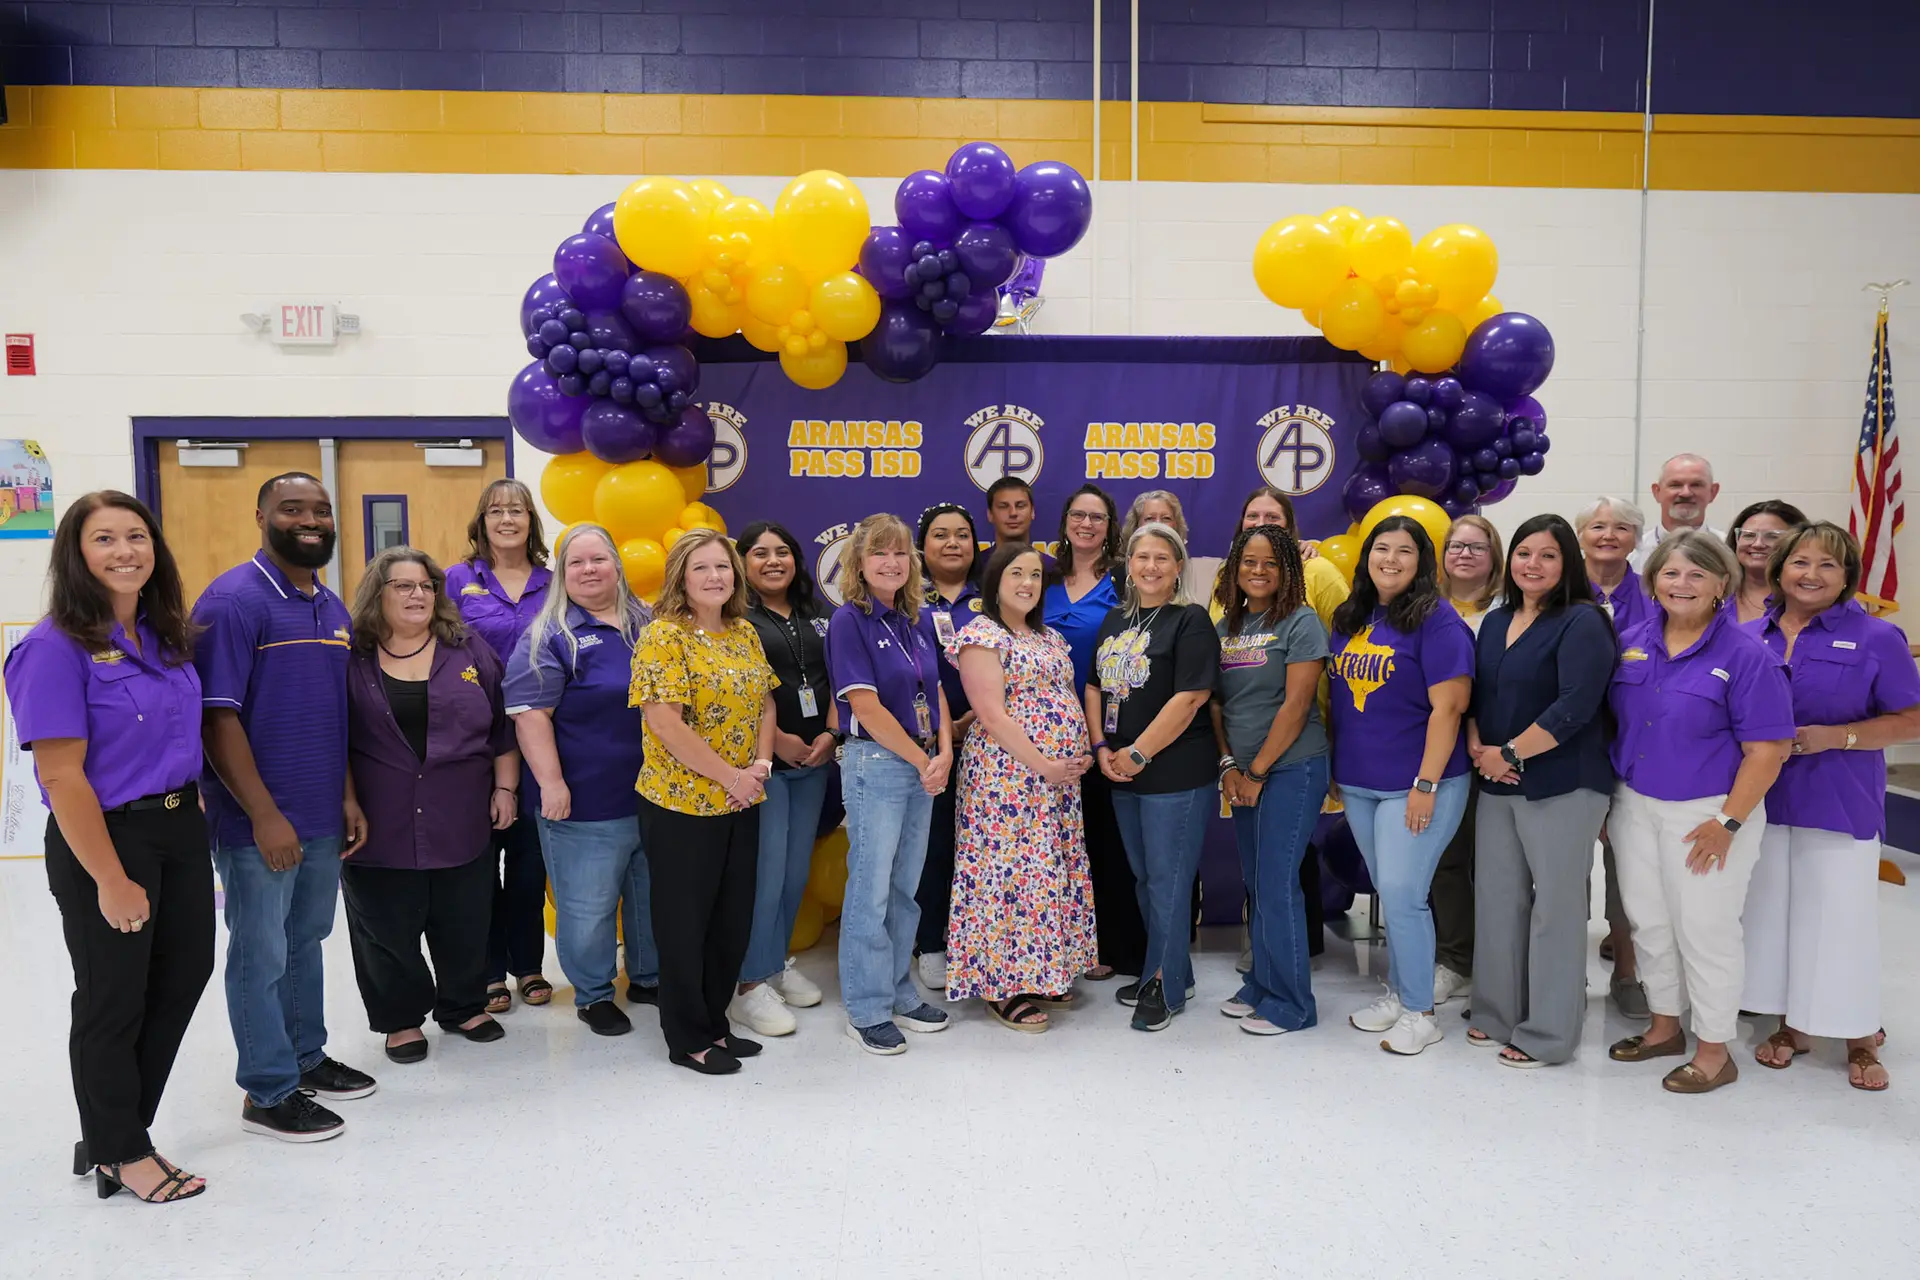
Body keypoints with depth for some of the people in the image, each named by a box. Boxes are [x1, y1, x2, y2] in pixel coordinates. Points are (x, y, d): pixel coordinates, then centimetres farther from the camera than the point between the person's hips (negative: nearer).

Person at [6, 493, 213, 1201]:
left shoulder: (165, 635, 4)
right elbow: (62, 774, -19)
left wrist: (194, 818, 10)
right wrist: (110, 879, -19)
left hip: (179, 829, 8)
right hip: (106, 839, -7)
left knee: (184, 974, 17)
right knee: (113, 1000, 9)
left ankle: (117, 1133, 37)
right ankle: (119, 1155, 31)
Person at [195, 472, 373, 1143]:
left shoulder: (333, 609, 10)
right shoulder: (232, 599, -14)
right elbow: (217, 717, -18)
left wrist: (349, 797, 10)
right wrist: (264, 815, -20)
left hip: (323, 818, 7)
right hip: (259, 823, -7)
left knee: (307, 940, 19)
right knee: (261, 954, 5)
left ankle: (306, 1057, 35)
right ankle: (268, 1092, 18)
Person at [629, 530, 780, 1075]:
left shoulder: (744, 632, 10)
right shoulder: (664, 635, -12)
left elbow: (765, 703, 13)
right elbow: (665, 722, -20)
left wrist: (762, 764, -4)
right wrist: (729, 775, -16)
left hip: (742, 803, 7)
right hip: (682, 804, -7)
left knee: (734, 919, 14)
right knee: (685, 921, 5)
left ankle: (715, 1023, 30)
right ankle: (687, 1039, 20)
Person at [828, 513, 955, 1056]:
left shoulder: (913, 621, 10)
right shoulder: (849, 621, -10)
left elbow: (935, 692, 11)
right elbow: (865, 705, -15)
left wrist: (943, 754, -5)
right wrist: (921, 761, -12)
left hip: (923, 768, 7)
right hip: (874, 764, -6)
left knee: (906, 887, 14)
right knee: (871, 889, 1)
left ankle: (899, 993, 27)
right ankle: (867, 1010, 12)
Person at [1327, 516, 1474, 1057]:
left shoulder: (1437, 621, -11)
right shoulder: (1349, 618, 9)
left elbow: (1448, 707, -16)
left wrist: (1426, 784, -19)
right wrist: (1334, 767, 14)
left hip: (1413, 786, -6)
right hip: (1358, 785, 6)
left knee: (1401, 893, -6)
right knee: (1389, 892, 15)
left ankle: (1419, 1012, 9)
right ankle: (1399, 992, 29)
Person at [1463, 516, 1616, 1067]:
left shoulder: (1582, 623, -9)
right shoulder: (1496, 621, 13)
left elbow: (1574, 706, -19)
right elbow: (1475, 693, 15)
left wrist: (1509, 754, -15)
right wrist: (1477, 746, -3)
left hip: (1560, 786, -7)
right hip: (1497, 786, 7)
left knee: (1555, 906, 1)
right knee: (1496, 897, 13)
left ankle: (1547, 1033, 13)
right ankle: (1498, 1014, 27)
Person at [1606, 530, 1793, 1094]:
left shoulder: (1747, 656, -11)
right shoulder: (1631, 644, 3)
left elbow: (1768, 750, -12)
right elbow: (1611, 722, 10)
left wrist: (1728, 822, -15)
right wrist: (1606, 800, 5)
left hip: (1706, 814, -5)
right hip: (1634, 808, 5)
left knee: (1704, 929, 4)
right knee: (1649, 922, 15)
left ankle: (1714, 1052, 20)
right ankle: (1664, 1027, 34)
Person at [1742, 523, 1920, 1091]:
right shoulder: (1748, 636, 5)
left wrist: (1835, 737, -17)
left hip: (1840, 804, -3)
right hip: (1764, 801, 4)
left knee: (1843, 916, 1)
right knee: (1772, 910, 11)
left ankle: (1860, 1040, 19)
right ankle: (1791, 1024, 27)